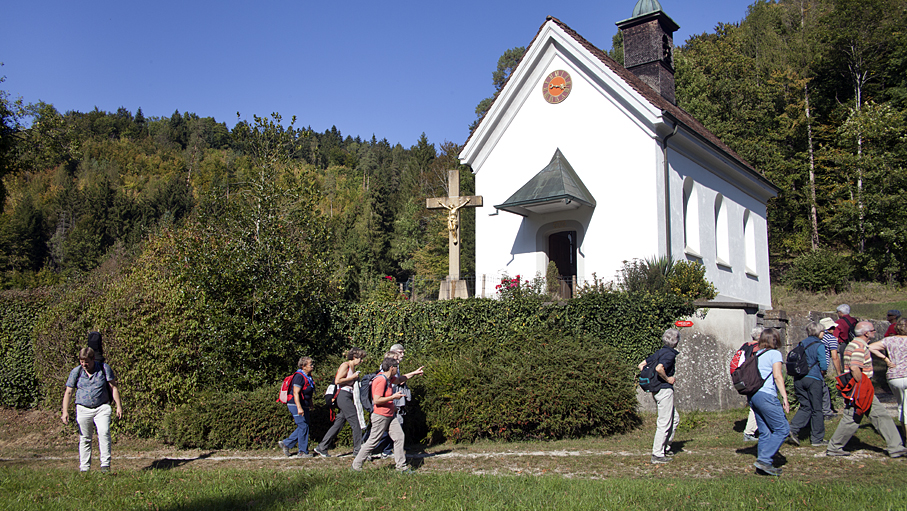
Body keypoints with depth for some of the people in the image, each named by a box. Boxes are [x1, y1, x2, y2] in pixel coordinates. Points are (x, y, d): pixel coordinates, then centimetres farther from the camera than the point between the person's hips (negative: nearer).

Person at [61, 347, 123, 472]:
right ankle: (84, 468, 13)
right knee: (84, 438, 4)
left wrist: (119, 406, -2)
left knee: (104, 432, -17)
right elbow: (68, 392, 6)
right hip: (83, 409, 1)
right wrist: (65, 411, -2)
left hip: (102, 408, -1)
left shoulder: (104, 368, -1)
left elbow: (114, 388, 3)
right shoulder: (76, 372, 1)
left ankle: (105, 464, -16)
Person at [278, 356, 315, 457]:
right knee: (303, 427, -6)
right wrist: (299, 408, -30)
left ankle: (286, 443, 21)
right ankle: (303, 452, 2)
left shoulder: (308, 377, 13)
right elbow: (296, 393, -24)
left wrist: (311, 405, 27)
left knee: (303, 427, 12)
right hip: (296, 406, -10)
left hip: (304, 406, 10)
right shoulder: (299, 377, -17)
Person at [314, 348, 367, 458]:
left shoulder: (353, 367, 20)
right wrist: (353, 377, -12)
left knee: (338, 424, 9)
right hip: (343, 396, -10)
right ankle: (358, 450, 0)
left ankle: (321, 448, 13)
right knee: (356, 424, -7)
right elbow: (337, 381, -17)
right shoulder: (345, 365, -8)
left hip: (348, 397, 10)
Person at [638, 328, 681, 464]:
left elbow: (641, 365, 15)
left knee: (675, 418, 20)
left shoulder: (659, 352, 13)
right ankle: (657, 455, -2)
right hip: (665, 389, -9)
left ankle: (665, 447, 23)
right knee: (664, 423, -4)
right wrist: (668, 379, -16)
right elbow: (659, 368, -32)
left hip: (656, 390, 10)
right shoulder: (670, 354, -13)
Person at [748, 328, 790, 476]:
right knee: (782, 429, -2)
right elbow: (777, 376, -11)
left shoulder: (756, 355, 18)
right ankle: (764, 460, -10)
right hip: (766, 394, -8)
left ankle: (763, 464, 10)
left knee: (765, 432, 12)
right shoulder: (774, 353, -1)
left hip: (752, 395, 8)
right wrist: (785, 398, -13)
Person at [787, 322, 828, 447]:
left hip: (799, 379, 5)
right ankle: (817, 439, 13)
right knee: (816, 409, 7)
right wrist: (820, 373, 7)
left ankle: (792, 429, -7)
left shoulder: (801, 344, 10)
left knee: (805, 407, 13)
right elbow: (823, 366, -12)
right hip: (813, 379, -5)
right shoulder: (819, 346, -7)